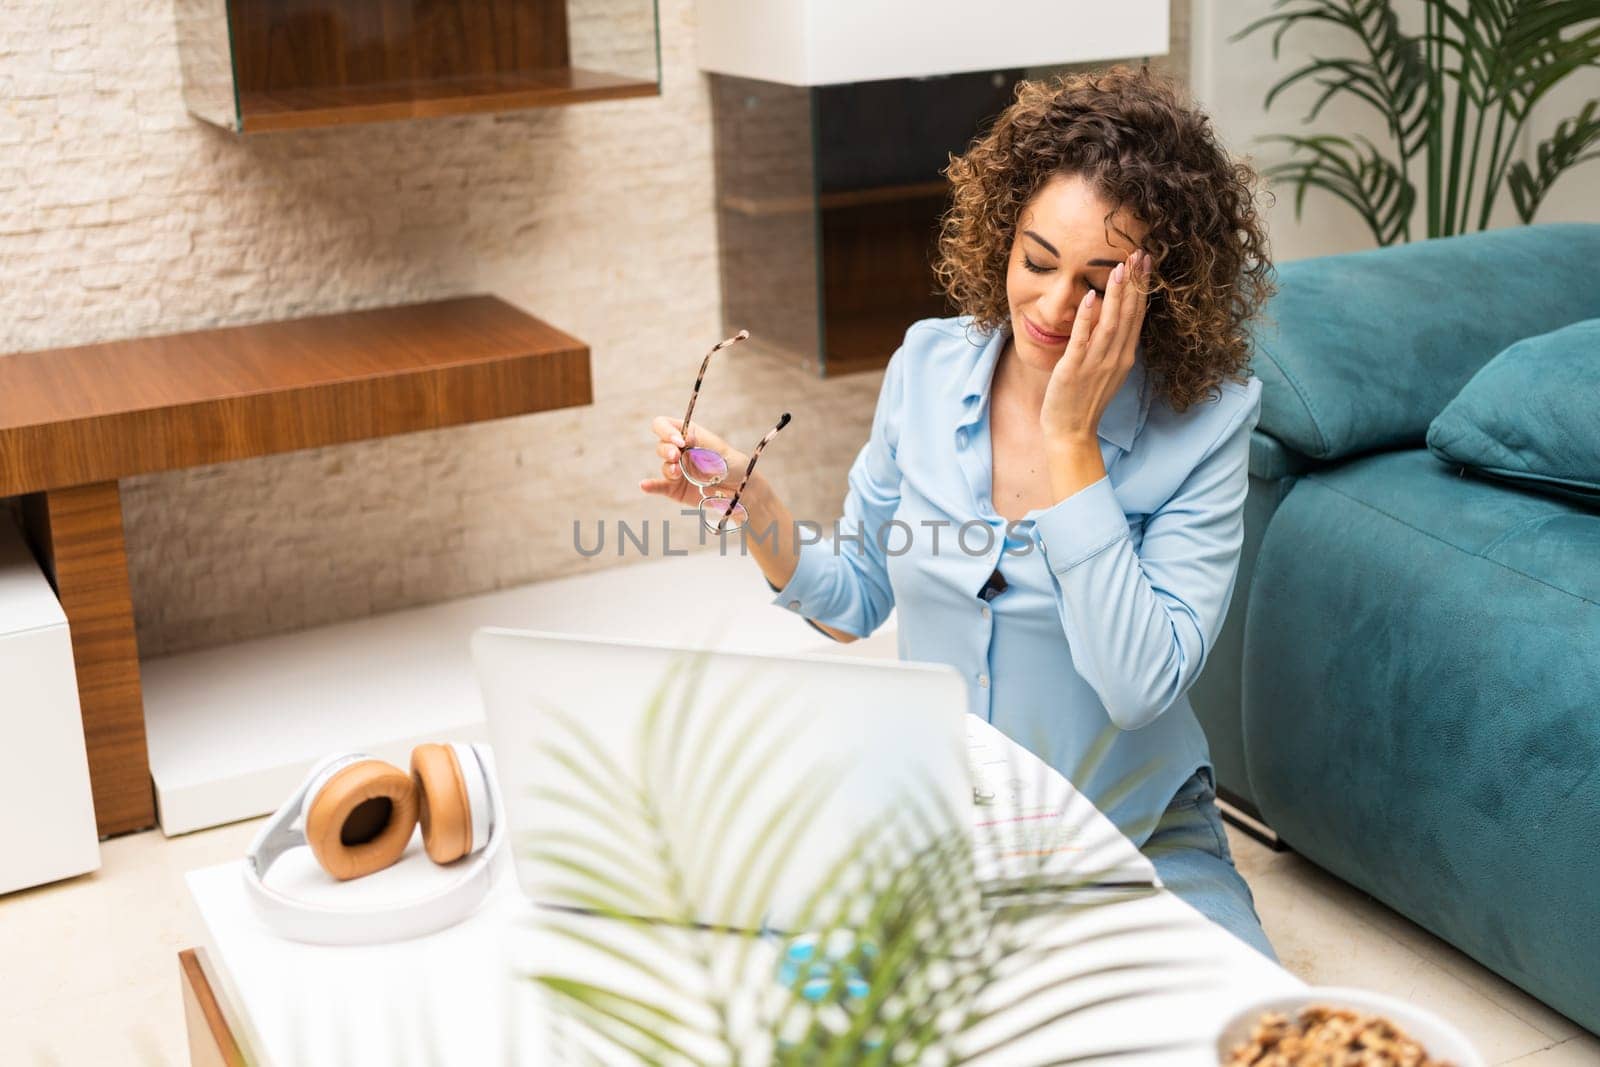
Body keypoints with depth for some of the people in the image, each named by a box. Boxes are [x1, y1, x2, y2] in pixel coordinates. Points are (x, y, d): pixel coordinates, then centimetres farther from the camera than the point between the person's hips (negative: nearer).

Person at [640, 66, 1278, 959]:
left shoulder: (1206, 421, -15)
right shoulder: (930, 365, -4)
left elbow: (1139, 684, -26)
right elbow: (854, 603, 6)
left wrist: (1070, 438, -26)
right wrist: (753, 506, -12)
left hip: (1134, 835, -2)